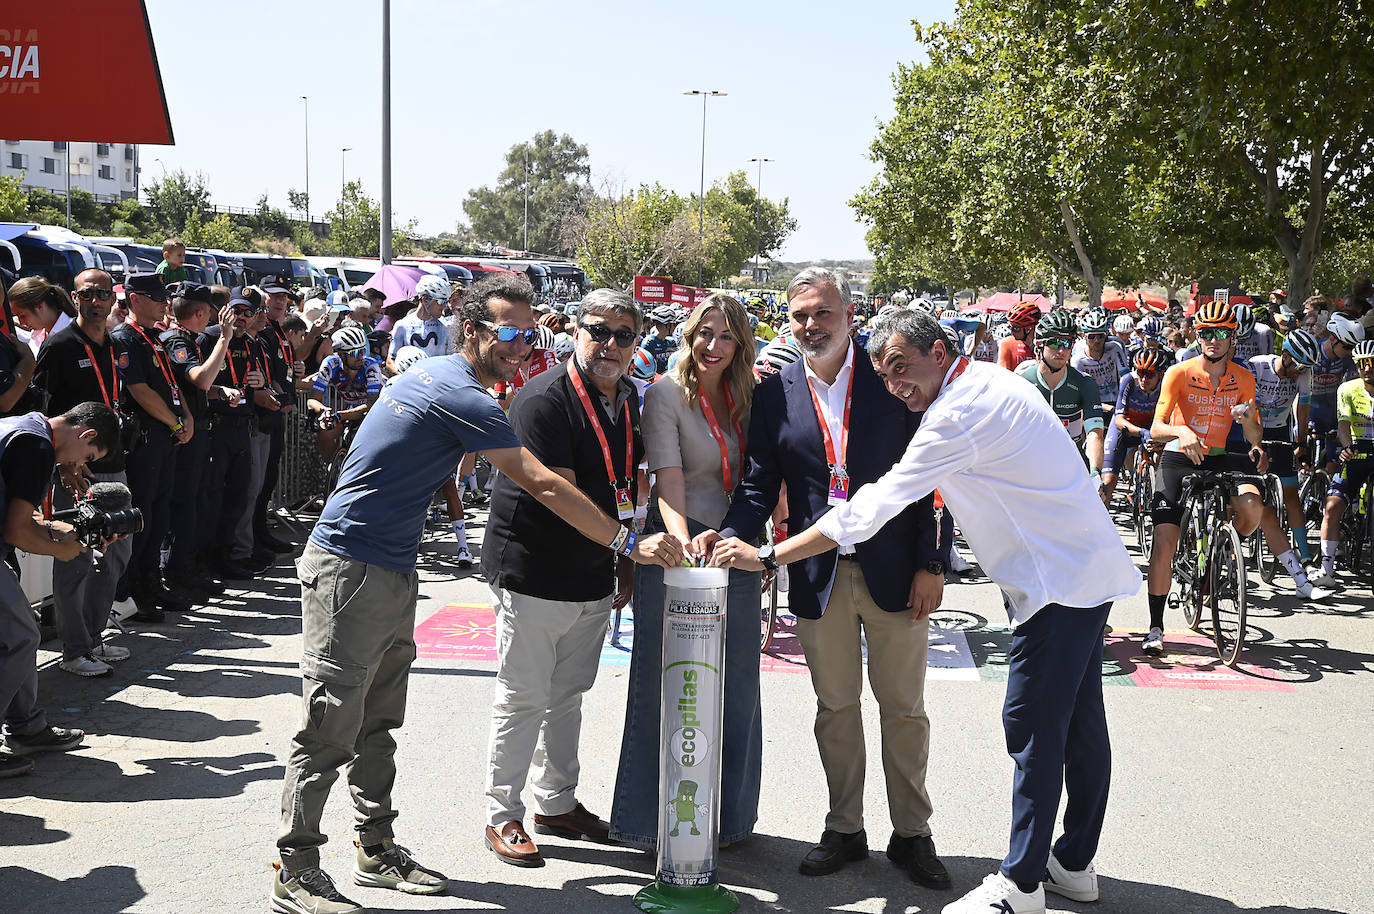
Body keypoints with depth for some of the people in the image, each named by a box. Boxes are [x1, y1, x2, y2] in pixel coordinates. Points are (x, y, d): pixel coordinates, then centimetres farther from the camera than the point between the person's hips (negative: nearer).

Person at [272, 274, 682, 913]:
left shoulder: (431, 371, 12)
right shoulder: (463, 397, -19)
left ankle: (377, 849, 24)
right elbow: (543, 486, -21)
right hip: (350, 569, -10)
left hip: (392, 570, 10)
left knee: (379, 722, 14)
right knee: (330, 726, -5)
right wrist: (629, 544, -17)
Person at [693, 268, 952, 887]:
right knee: (835, 708, 13)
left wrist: (932, 564, -8)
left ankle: (911, 834, 24)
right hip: (819, 577, 2)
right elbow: (759, 486, 3)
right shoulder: (775, 393, 3)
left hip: (896, 573, -2)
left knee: (903, 708, 9)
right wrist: (730, 534, -17)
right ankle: (844, 830, 27)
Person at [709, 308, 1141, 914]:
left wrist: (766, 557, -19)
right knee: (1080, 723, 15)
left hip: (1058, 581, -10)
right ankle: (1074, 863, 27)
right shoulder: (986, 382, 10)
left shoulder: (960, 414, -21)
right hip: (1087, 570, 10)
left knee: (1034, 728, -4)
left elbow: (872, 508, -22)